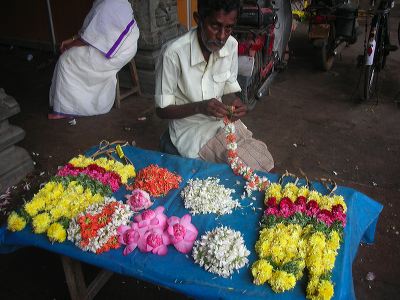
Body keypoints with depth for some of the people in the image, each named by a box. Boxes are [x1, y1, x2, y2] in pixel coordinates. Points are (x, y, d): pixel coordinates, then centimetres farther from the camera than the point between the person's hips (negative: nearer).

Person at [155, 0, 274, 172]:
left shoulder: (231, 45, -6)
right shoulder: (174, 53, -22)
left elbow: (229, 91, 7)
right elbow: (162, 110, -13)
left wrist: (235, 102, -16)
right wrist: (199, 107, -28)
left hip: (223, 121, 5)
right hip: (191, 131, -5)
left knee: (266, 163, -9)